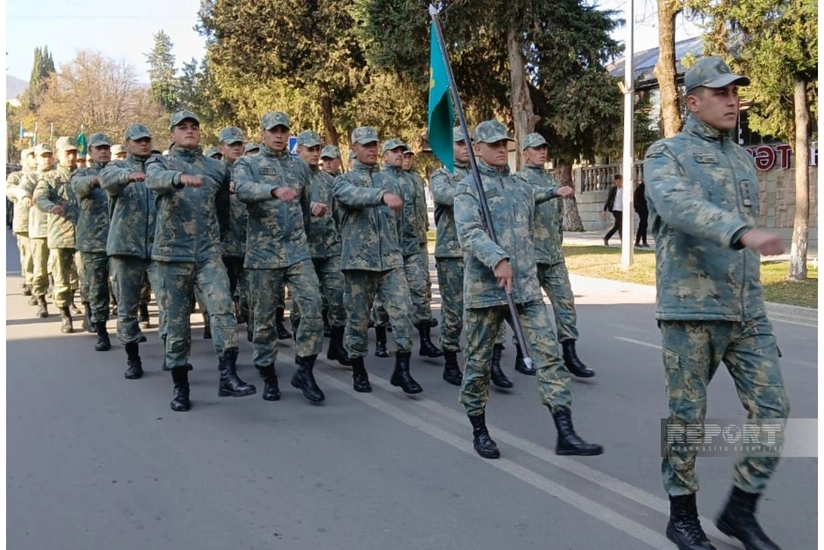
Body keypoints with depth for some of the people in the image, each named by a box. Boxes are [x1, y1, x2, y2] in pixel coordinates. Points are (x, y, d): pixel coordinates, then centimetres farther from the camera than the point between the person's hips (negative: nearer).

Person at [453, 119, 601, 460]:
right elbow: (468, 232, -20)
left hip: (526, 287, 4)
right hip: (484, 288, -4)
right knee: (478, 361, 6)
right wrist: (498, 259, -33)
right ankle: (479, 431, 23)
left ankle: (565, 434, -7)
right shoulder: (468, 187, -4)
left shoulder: (522, 186, 14)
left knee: (548, 353, -6)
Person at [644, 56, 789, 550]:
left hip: (748, 310, 6)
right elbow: (679, 206, -27)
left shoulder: (743, 159, 16)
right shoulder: (666, 155, -5)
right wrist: (743, 232, -42)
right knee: (687, 416, 4)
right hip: (691, 309, -6)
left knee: (773, 411, 1)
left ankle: (741, 510, 17)